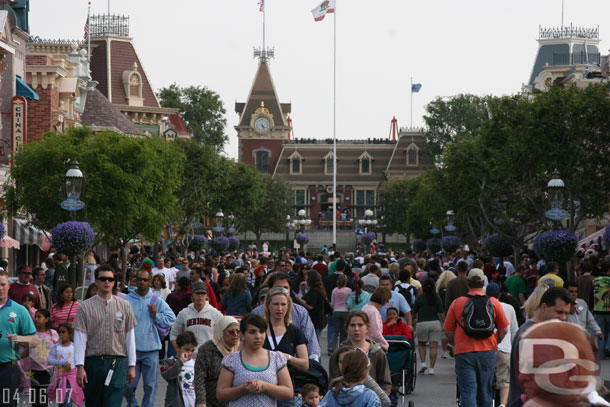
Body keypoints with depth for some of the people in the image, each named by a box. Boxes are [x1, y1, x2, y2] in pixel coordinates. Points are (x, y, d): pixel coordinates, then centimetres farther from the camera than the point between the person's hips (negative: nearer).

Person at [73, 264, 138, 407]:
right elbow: (80, 339, -2)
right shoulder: (85, 307, 1)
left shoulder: (124, 306, 7)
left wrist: (132, 365, 6)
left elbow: (130, 337, 9)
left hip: (118, 363, 0)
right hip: (93, 362, 0)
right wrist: (80, 367, -9)